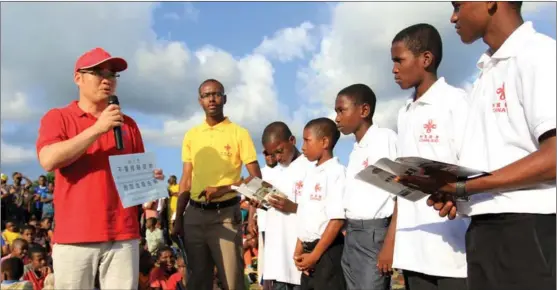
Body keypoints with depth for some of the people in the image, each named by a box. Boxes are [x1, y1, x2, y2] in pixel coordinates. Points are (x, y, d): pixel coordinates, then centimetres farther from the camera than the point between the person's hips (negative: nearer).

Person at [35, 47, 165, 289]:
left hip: (123, 234, 2)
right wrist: (97, 128, -14)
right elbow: (48, 160, -12)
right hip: (74, 235, -2)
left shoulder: (127, 124, 15)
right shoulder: (58, 117, 6)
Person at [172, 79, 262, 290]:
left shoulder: (239, 133, -2)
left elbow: (256, 177, -4)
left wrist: (224, 188, -16)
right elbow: (186, 179, 13)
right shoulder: (191, 135, 11)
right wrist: (178, 217, 8)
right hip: (194, 214, 4)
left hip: (225, 214, -4)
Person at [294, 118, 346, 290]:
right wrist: (299, 252, 8)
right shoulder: (310, 175, 14)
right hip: (309, 251, 9)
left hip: (328, 252, -9)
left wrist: (315, 255, -16)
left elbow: (338, 219, -18)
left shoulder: (336, 172, -12)